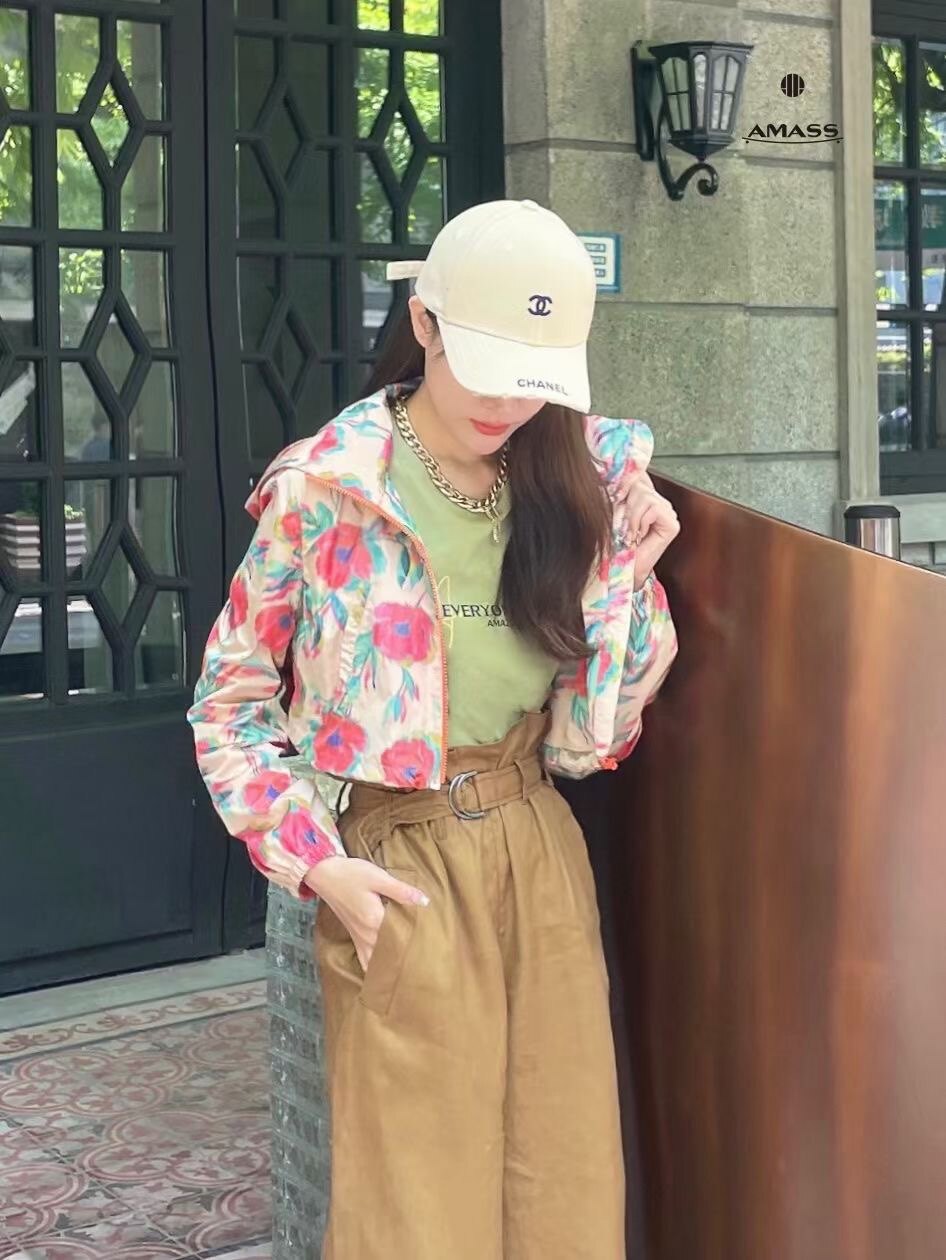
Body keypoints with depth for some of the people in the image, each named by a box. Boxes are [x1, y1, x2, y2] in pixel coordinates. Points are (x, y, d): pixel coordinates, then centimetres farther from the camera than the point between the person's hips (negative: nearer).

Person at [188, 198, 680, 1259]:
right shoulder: (323, 489, -9)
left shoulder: (576, 486, 5)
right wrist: (316, 862, -12)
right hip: (393, 859, -4)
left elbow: (605, 725, 9)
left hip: (539, 845, 4)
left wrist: (628, 574, -5)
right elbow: (230, 708, -2)